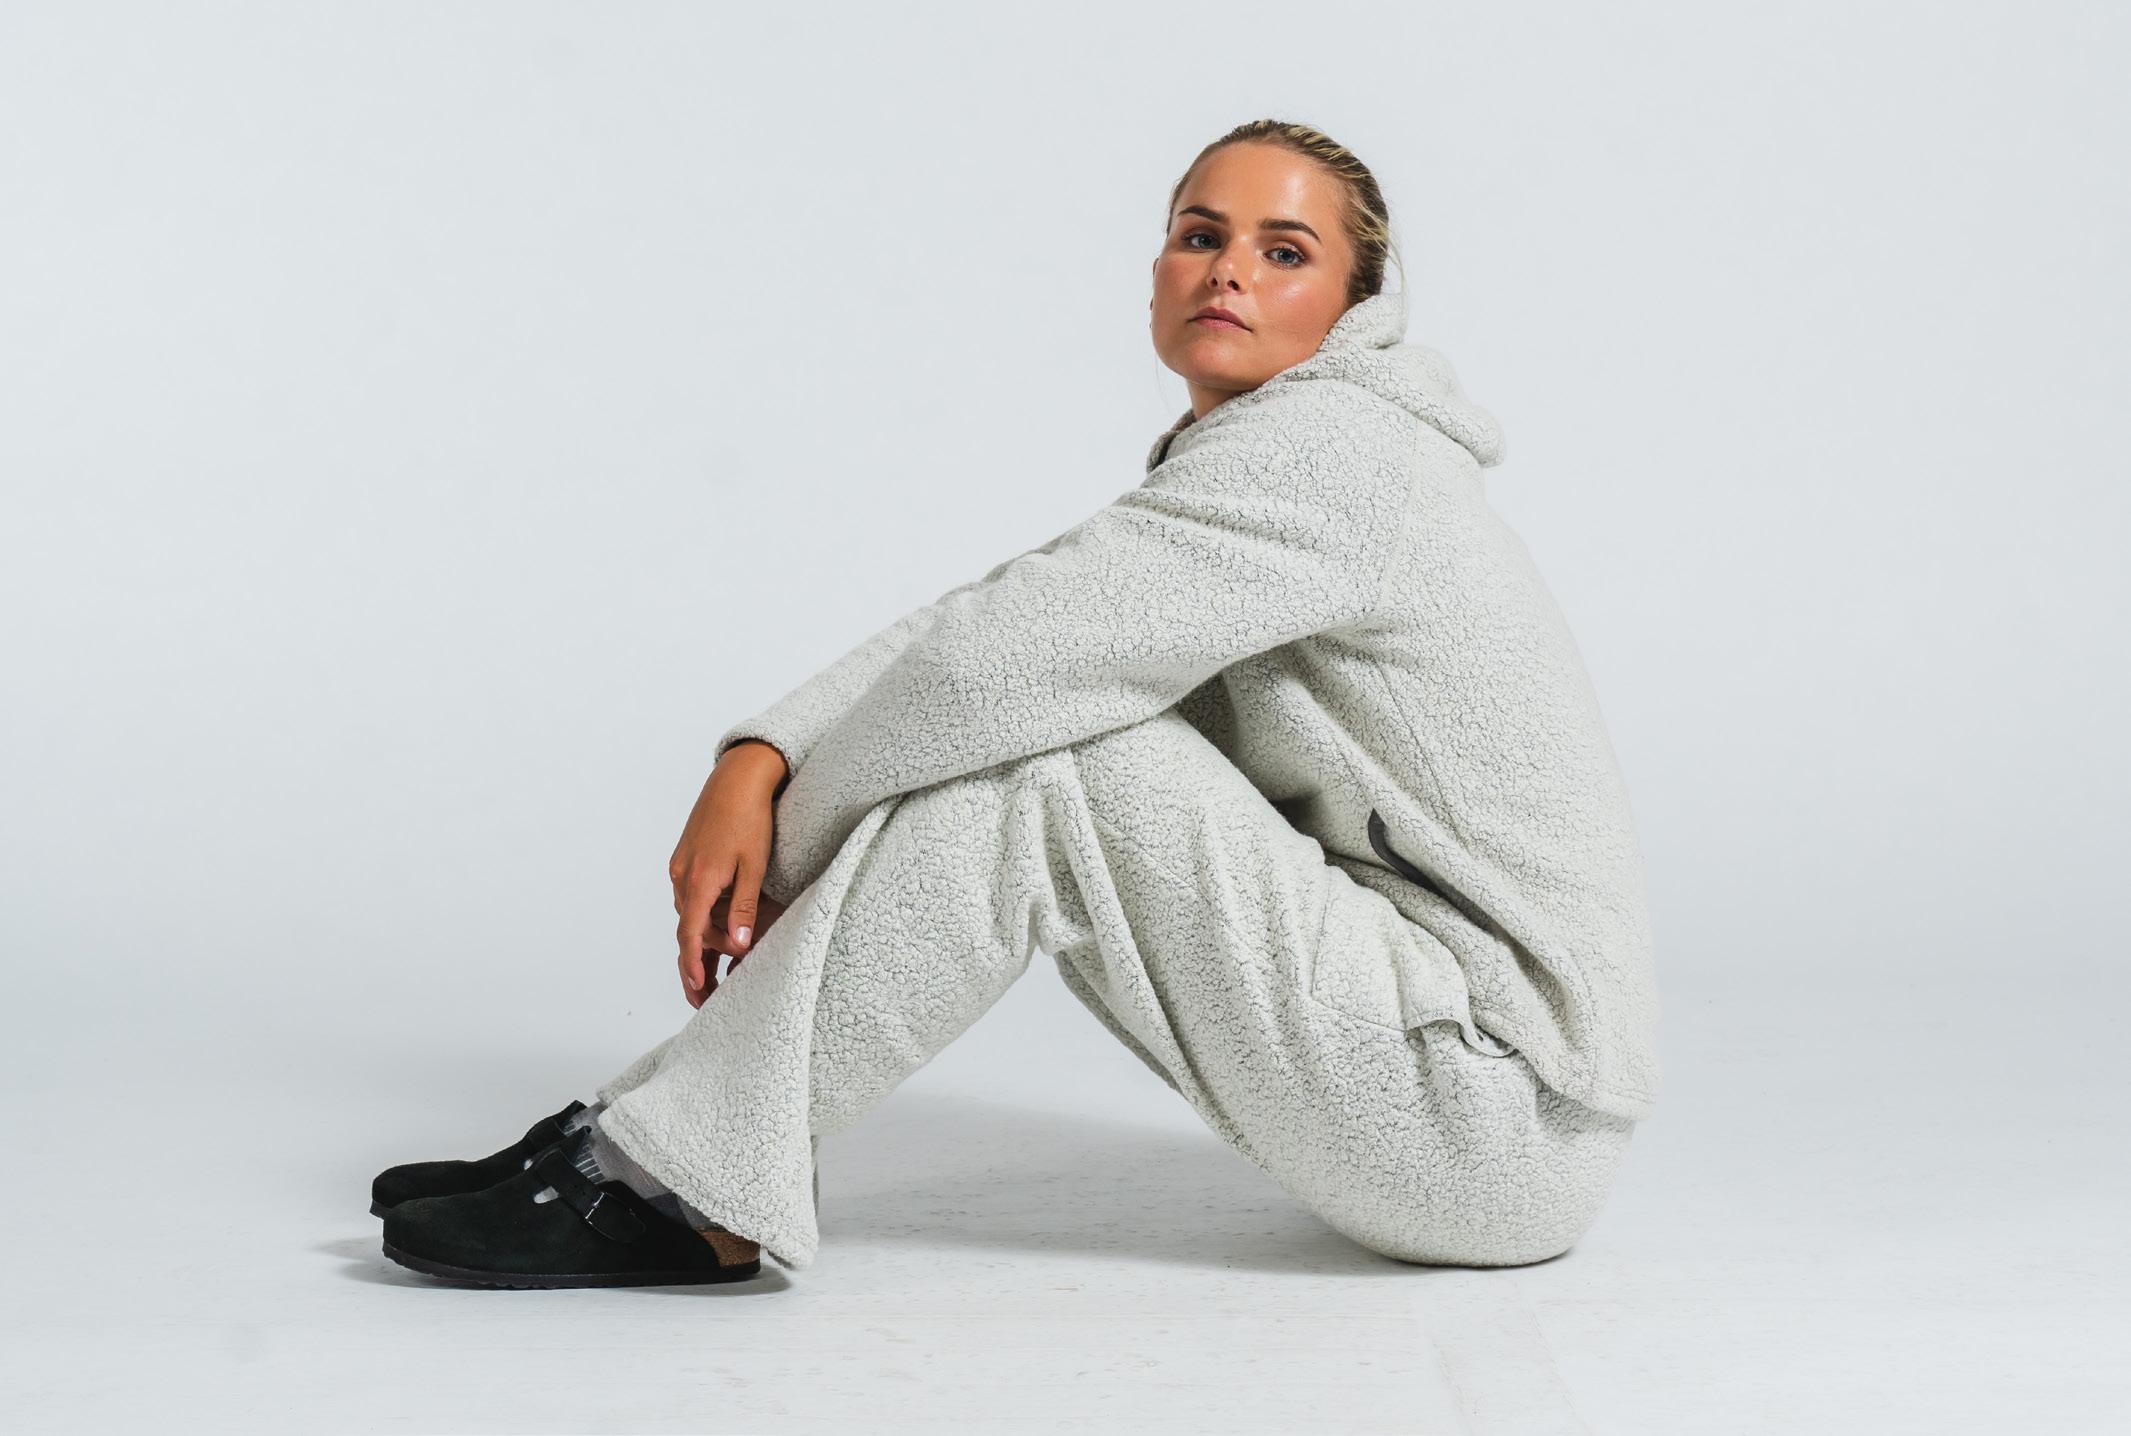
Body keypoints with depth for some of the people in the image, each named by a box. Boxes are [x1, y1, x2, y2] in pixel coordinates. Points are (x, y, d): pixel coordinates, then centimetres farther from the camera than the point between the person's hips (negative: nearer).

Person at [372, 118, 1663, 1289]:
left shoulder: (1327, 450, -16)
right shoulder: (1232, 470, 14)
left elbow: (996, 660, -21)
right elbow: (990, 624, 6)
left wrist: (792, 813, -5)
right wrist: (755, 766, -10)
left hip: (1500, 1128, -9)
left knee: (1038, 751, -19)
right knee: (1013, 716, 3)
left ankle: (693, 1188, -14)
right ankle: (652, 1131, 1)